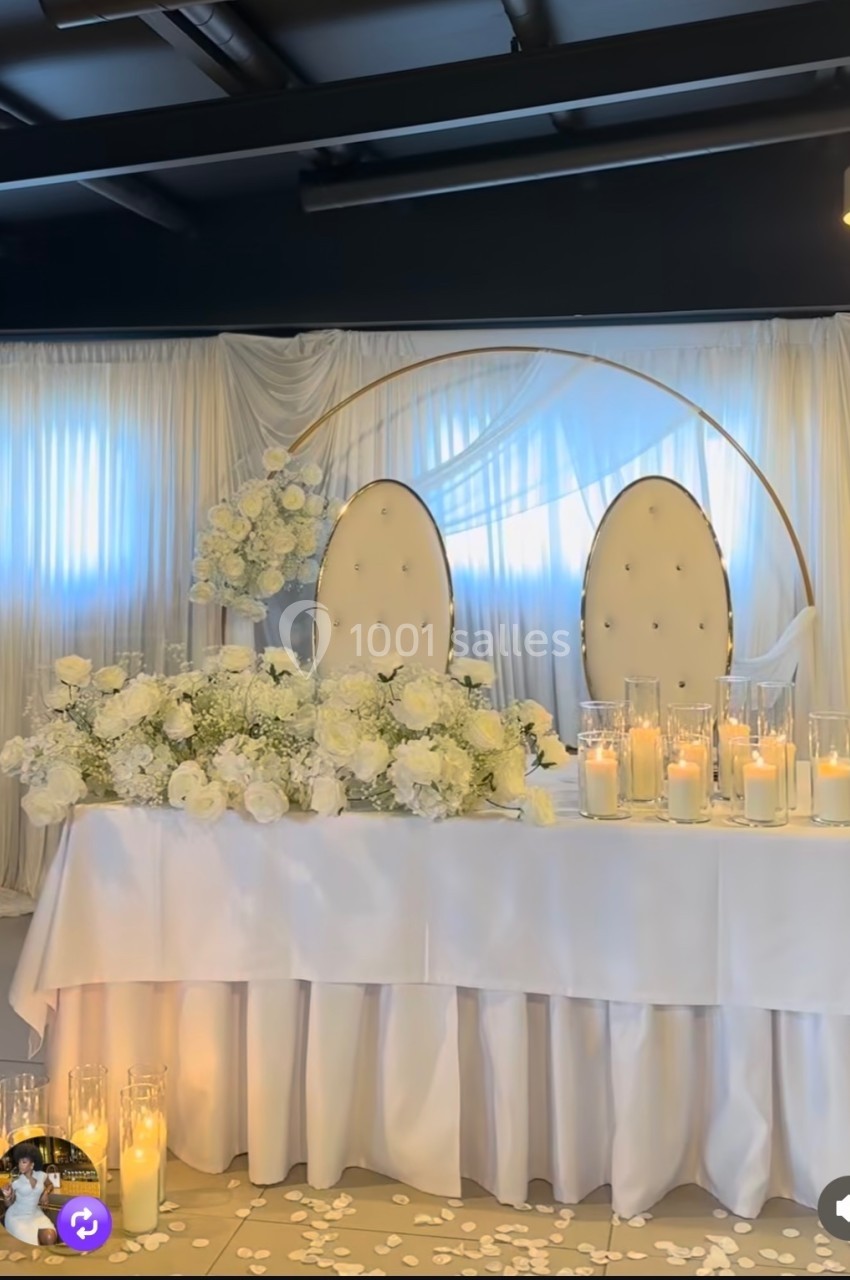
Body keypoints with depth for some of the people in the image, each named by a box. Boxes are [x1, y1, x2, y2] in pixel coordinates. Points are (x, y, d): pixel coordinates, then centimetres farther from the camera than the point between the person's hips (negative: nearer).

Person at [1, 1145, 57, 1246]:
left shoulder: (41, 1175, -3)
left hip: (36, 1214, 3)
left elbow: (49, 1185, 21)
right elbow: (9, 1204, -3)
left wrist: (46, 1193, -1)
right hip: (17, 1216, -3)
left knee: (50, 1238, -23)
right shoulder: (16, 1181, -11)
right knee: (28, 1244, -26)